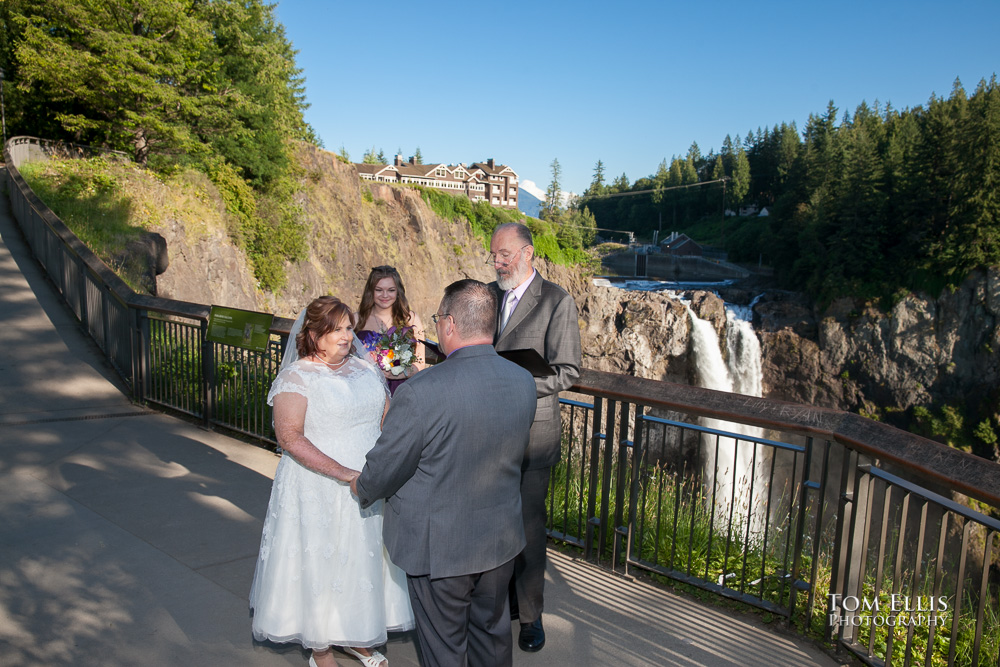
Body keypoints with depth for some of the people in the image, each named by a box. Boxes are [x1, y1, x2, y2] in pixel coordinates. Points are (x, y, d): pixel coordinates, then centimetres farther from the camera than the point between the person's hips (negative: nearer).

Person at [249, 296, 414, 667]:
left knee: (363, 559, 15)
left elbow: (387, 418, 11)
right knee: (320, 563, 7)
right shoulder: (296, 377, -11)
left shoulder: (365, 368, 6)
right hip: (318, 490, -5)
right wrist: (344, 474, -25)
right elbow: (289, 437, -20)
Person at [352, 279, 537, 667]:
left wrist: (361, 489, 6)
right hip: (500, 539, 5)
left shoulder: (421, 392, -29)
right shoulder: (523, 381, -9)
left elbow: (385, 468, -16)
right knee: (493, 633, 27)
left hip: (439, 546, -5)